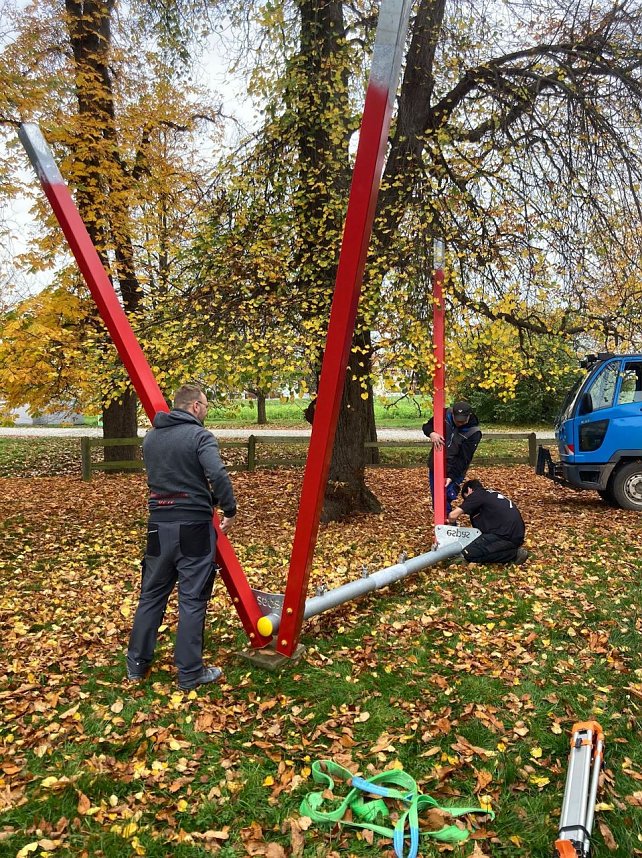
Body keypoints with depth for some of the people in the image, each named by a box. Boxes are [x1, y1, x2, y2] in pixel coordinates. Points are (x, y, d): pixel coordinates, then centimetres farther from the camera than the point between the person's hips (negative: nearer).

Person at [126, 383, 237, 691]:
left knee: (151, 596, 17)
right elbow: (218, 476, -25)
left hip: (159, 526, 6)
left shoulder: (150, 437, 11)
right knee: (192, 601, 3)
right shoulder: (200, 436, -10)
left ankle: (136, 665, 28)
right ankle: (190, 674, 12)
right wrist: (229, 510, -10)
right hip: (193, 527, -6)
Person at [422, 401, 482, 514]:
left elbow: (464, 458, -20)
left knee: (446, 499, -14)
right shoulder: (445, 415, -10)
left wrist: (452, 476, -26)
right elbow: (426, 426, -1)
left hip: (455, 471, -4)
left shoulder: (474, 433, -19)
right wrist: (431, 433, -24)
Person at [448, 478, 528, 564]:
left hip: (507, 535, -9)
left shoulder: (477, 494, 0)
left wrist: (452, 522, 14)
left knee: (468, 554, -11)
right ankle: (514, 551, 9)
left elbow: (453, 515, -8)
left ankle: (514, 554, -7)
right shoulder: (492, 495, 24)